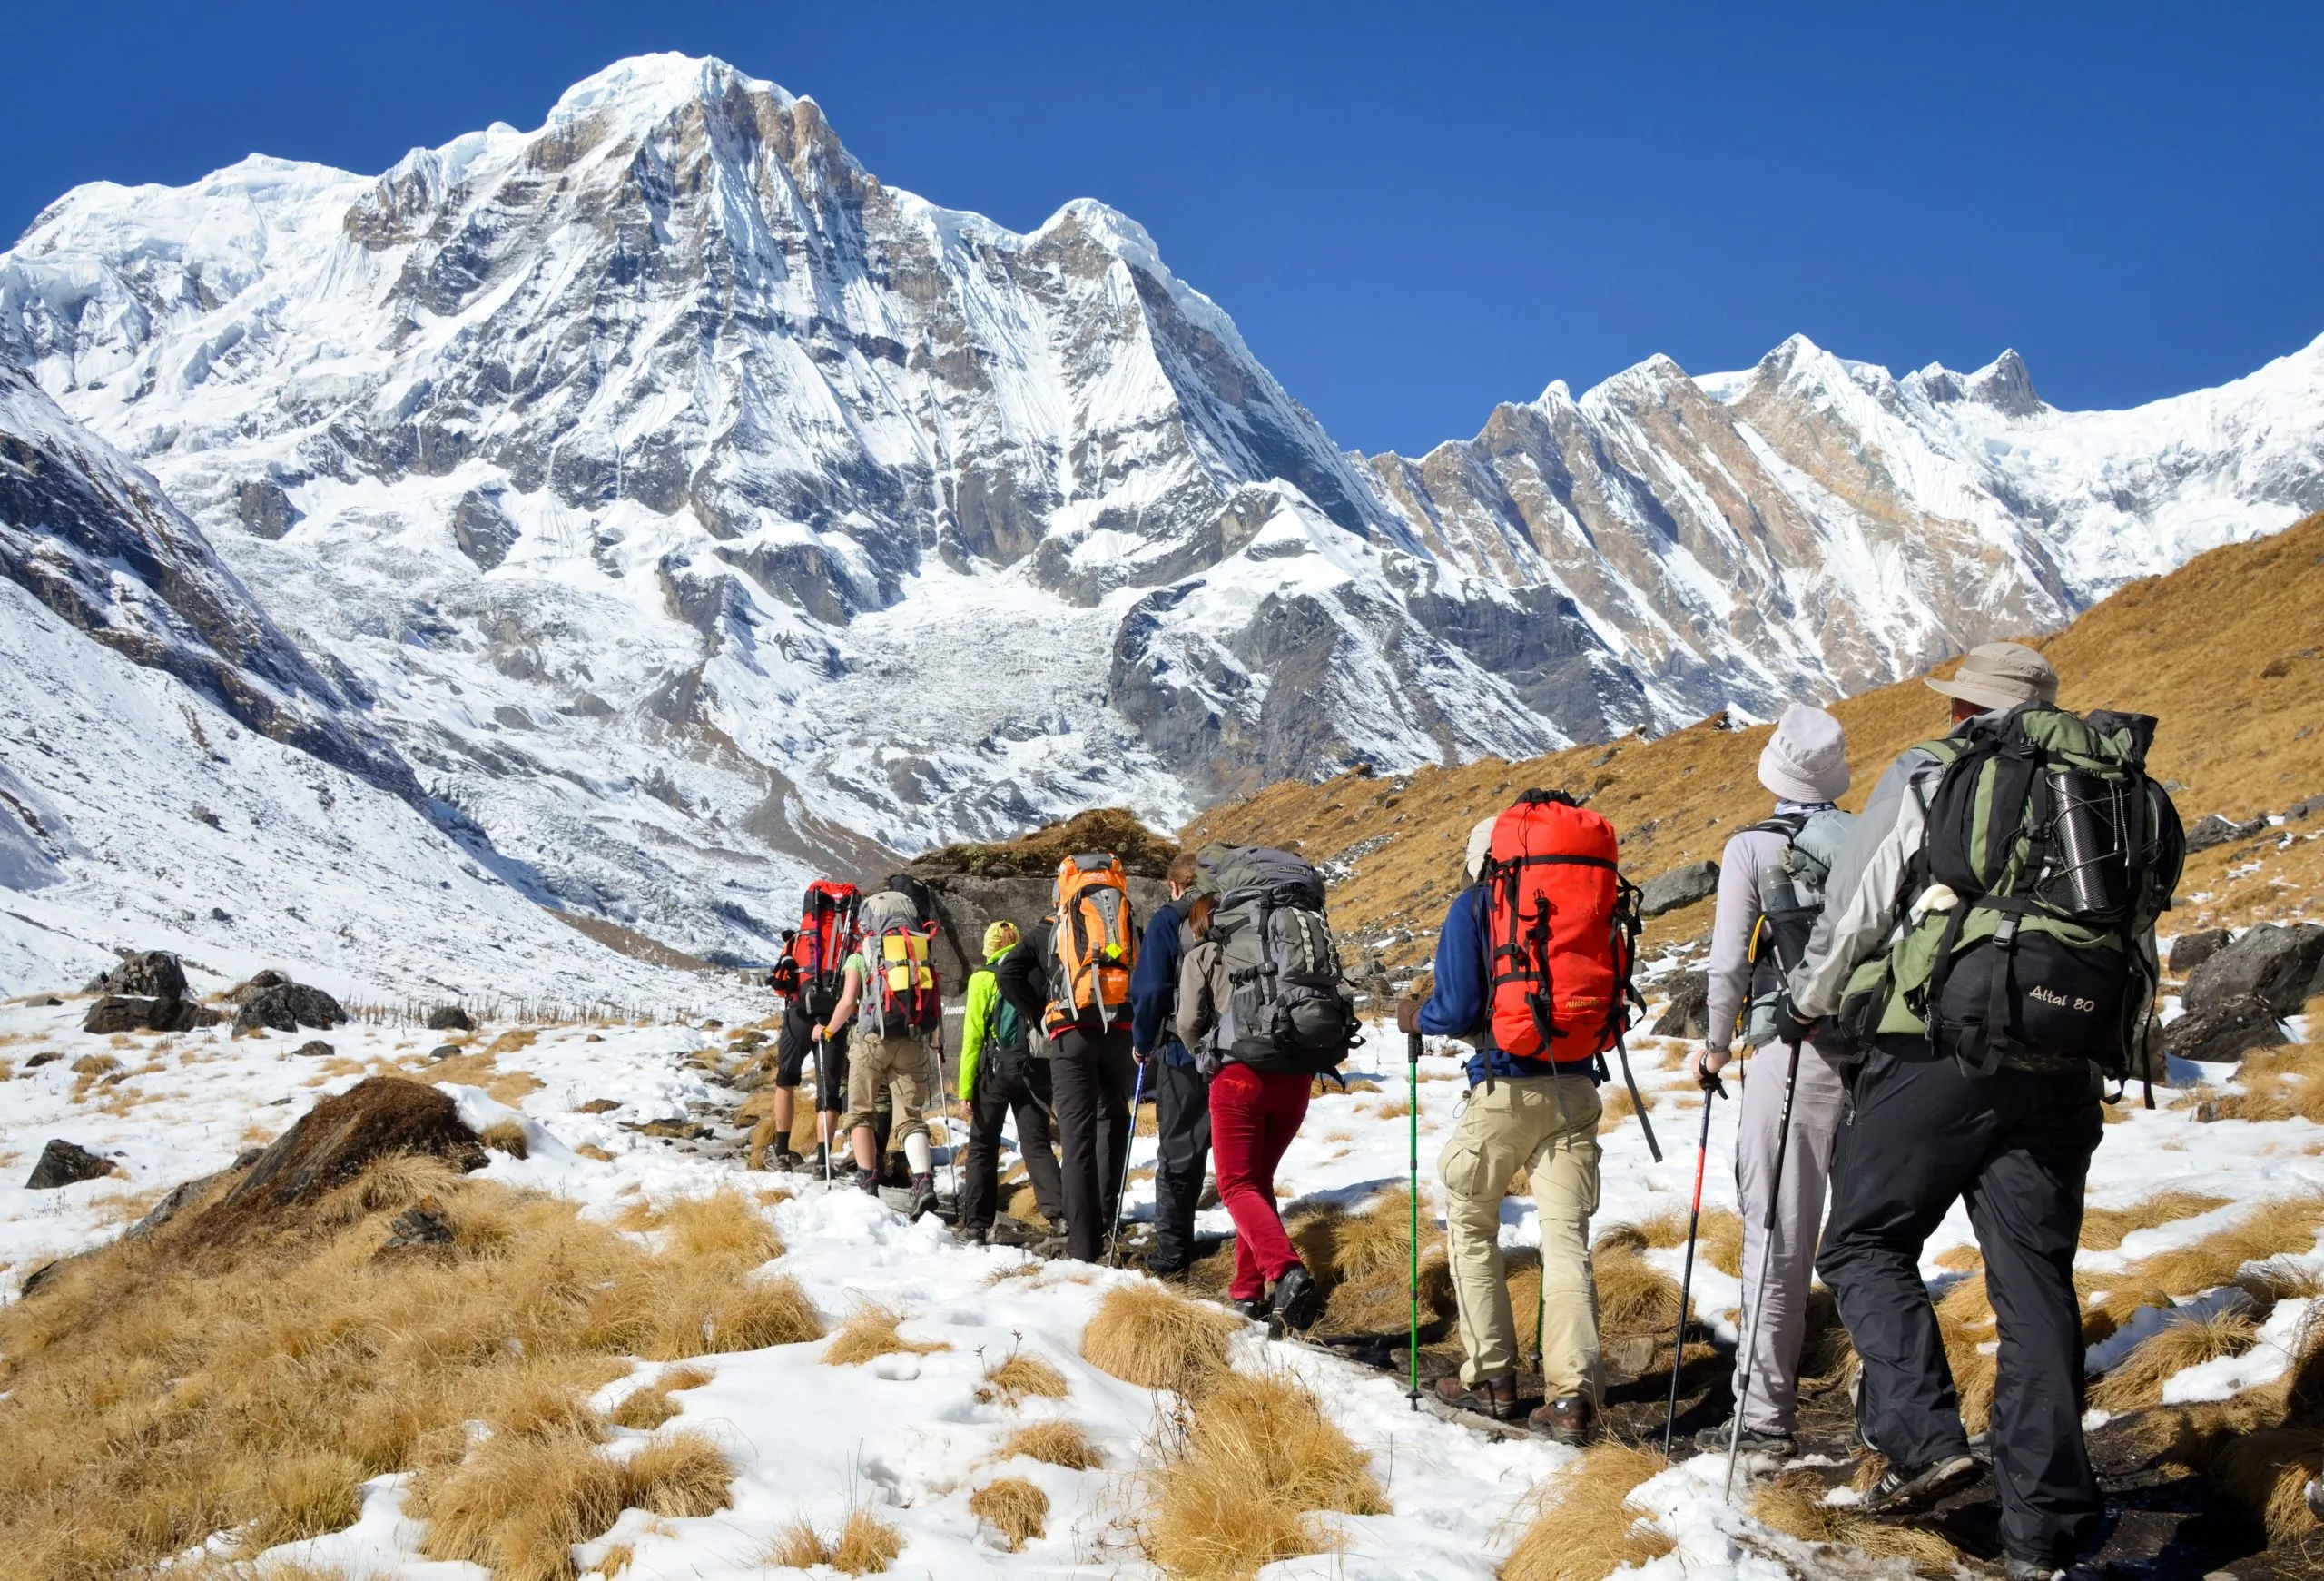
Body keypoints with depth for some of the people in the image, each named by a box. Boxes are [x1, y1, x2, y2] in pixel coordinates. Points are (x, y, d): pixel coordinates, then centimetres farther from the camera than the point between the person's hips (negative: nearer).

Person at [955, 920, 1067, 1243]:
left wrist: (966, 1087, -4)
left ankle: (976, 1225, 5)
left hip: (997, 1068, -2)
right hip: (1036, 1068, 3)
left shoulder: (983, 978, 0)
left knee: (983, 1146, 7)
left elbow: (973, 1035, -5)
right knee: (1036, 1144, 6)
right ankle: (1059, 1213, -12)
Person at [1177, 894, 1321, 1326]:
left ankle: (1285, 1271, -25)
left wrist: (1208, 1057, 20)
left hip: (1241, 1075, -5)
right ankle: (1250, 1288, 12)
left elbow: (1189, 1023, 1)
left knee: (1237, 1185, -2)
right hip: (1295, 1076, 5)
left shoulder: (1201, 956, 9)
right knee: (1260, 1180, 17)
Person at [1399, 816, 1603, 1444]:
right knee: (1567, 1236, 2)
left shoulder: (1473, 907, -3)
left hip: (1504, 1091, -3)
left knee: (1472, 1228, 15)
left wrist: (1416, 1017, 10)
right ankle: (1573, 1396, -6)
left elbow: (1457, 1009, -10)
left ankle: (1489, 1377, 15)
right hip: (1574, 1087, 4)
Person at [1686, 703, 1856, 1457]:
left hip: (1795, 1052, -4)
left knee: (1779, 1237, 0)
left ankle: (1766, 1416, 2)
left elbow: (1728, 962, -5)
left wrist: (1715, 1046, 10)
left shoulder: (1752, 849, -3)